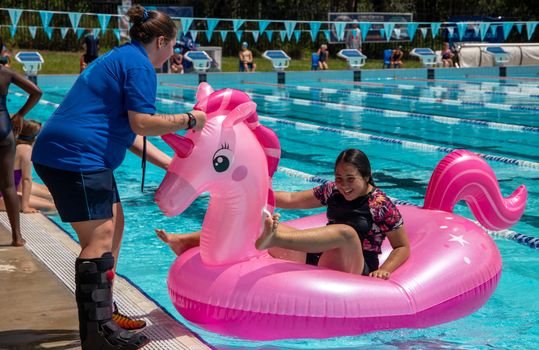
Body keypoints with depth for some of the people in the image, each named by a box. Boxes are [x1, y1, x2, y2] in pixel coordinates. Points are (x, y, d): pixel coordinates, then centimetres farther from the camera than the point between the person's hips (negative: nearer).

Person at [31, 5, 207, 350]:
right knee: (99, 238, -10)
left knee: (114, 225, 17)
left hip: (63, 153, 11)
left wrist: (169, 163, 26)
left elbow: (127, 132, 25)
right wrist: (188, 120, -6)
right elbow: (141, 123, -19)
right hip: (76, 156, -11)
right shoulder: (140, 65, -8)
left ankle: (103, 312, 25)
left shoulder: (119, 58, 24)